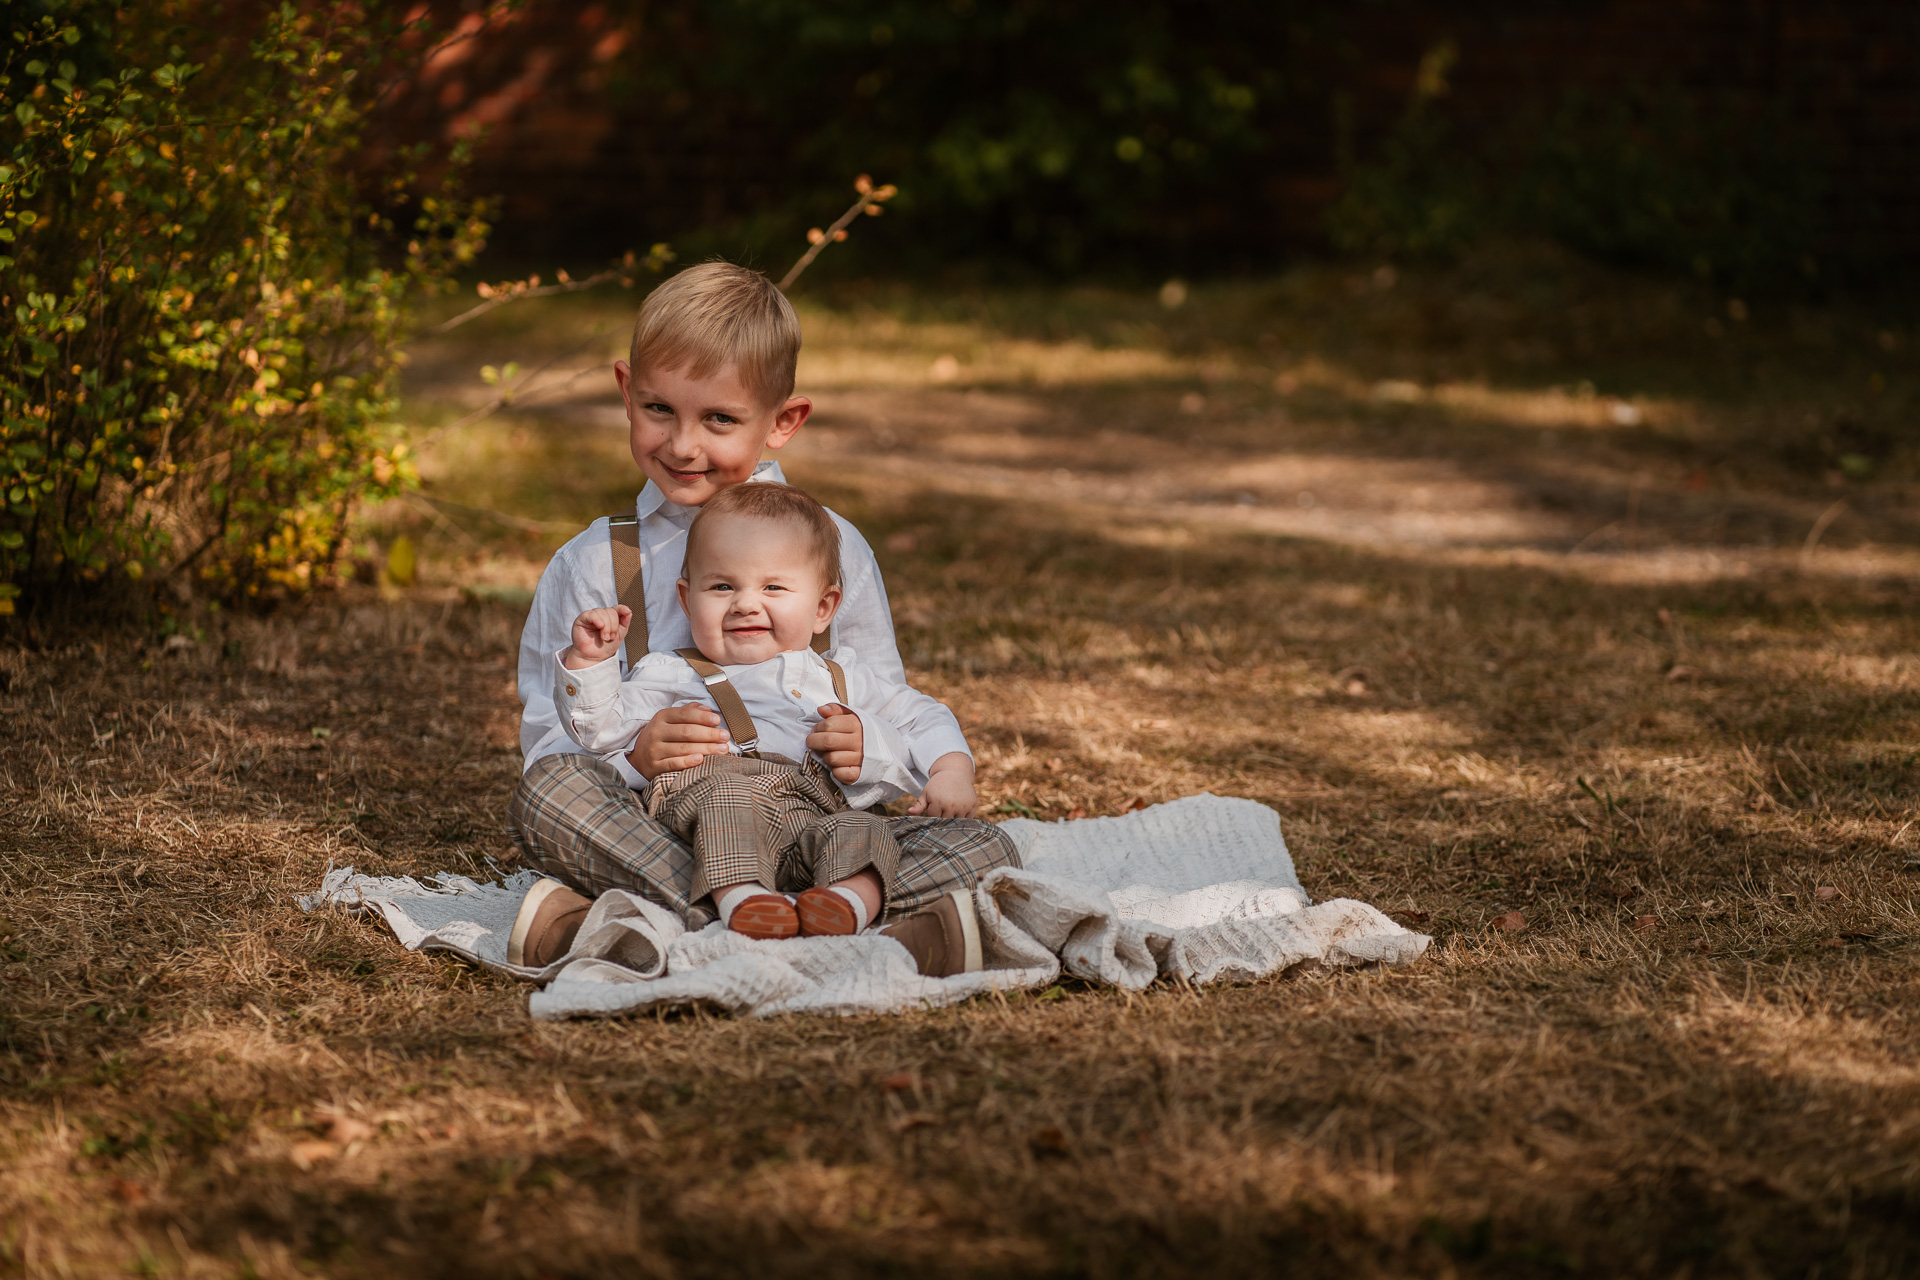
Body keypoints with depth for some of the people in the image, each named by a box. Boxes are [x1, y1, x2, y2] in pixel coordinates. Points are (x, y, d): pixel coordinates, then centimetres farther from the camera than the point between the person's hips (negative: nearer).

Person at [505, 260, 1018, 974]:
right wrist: (634, 754, -18)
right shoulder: (591, 568, 7)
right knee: (546, 792, -32)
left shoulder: (835, 549, 11)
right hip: (659, 827, -1)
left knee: (982, 852, -23)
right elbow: (550, 740, 4)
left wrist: (865, 747, -12)